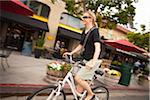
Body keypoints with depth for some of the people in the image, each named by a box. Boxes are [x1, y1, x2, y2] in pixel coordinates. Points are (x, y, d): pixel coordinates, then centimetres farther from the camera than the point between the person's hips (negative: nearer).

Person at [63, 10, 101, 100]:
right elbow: (80, 46, 20)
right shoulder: (84, 32, 12)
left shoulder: (94, 31, -12)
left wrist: (93, 62, -34)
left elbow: (98, 48, -23)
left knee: (78, 78, -14)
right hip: (85, 60, 8)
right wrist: (71, 53, 8)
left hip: (92, 60, -8)